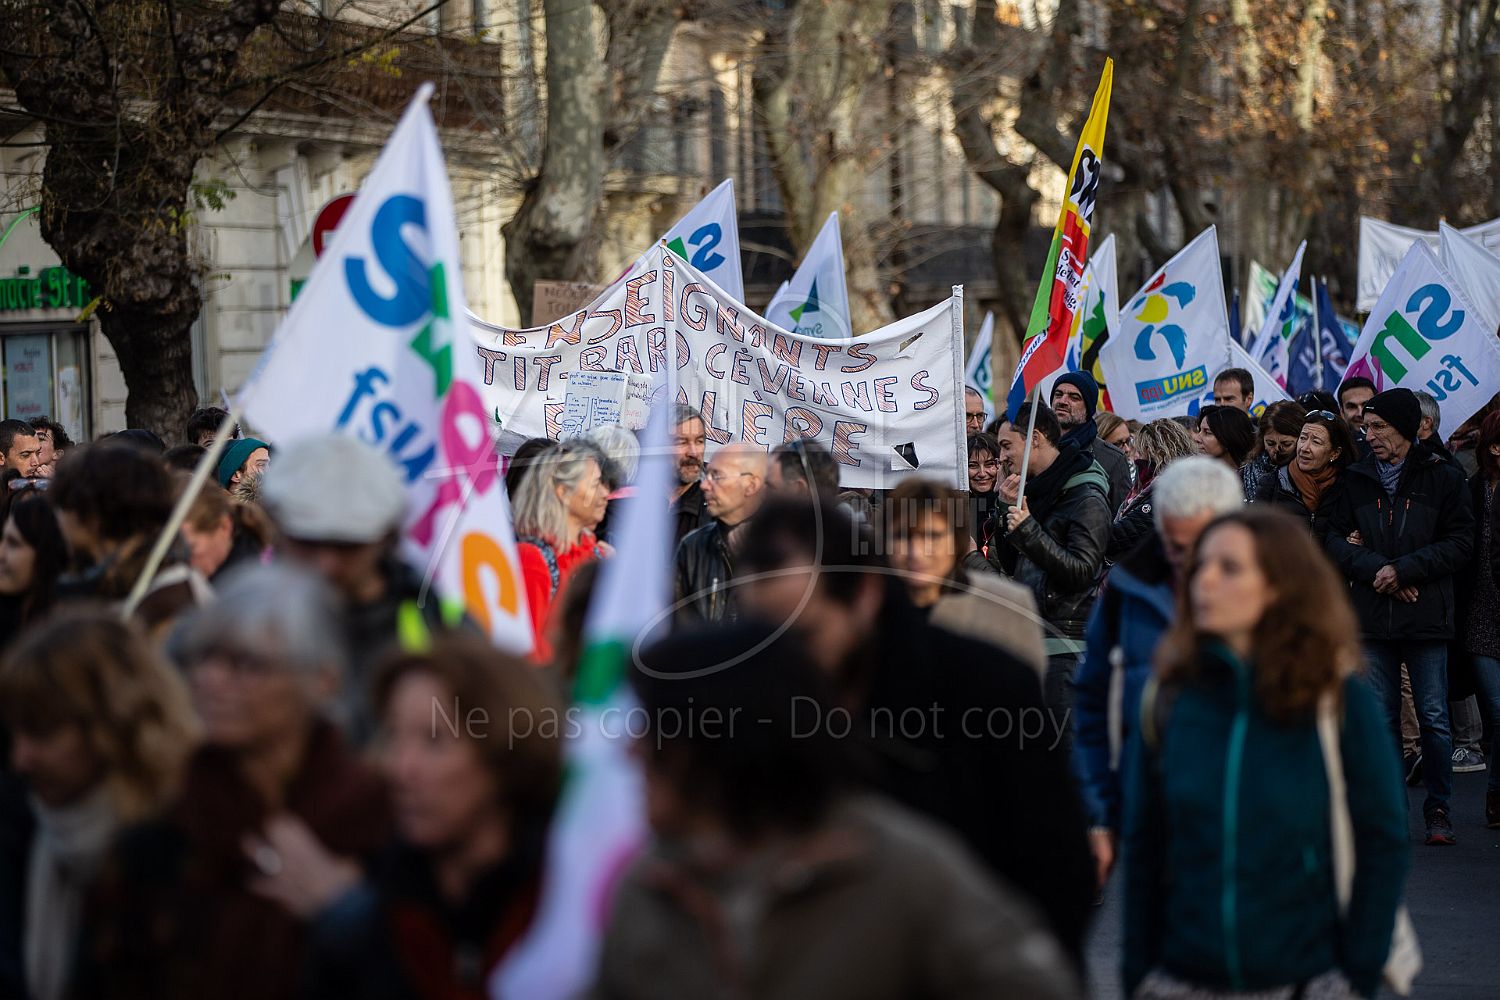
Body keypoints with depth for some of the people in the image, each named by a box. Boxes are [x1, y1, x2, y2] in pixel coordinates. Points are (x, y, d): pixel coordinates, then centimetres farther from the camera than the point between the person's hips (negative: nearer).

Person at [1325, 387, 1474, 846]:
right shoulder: (1357, 478, 8)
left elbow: (1460, 542, -5)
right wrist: (1376, 569, -11)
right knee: (1381, 717, 7)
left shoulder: (1443, 477, -1)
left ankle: (1438, 808, 11)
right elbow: (1337, 538, 6)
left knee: (1434, 718, 1)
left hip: (1426, 617, -3)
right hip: (1372, 618, 3)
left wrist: (1404, 569, -13)